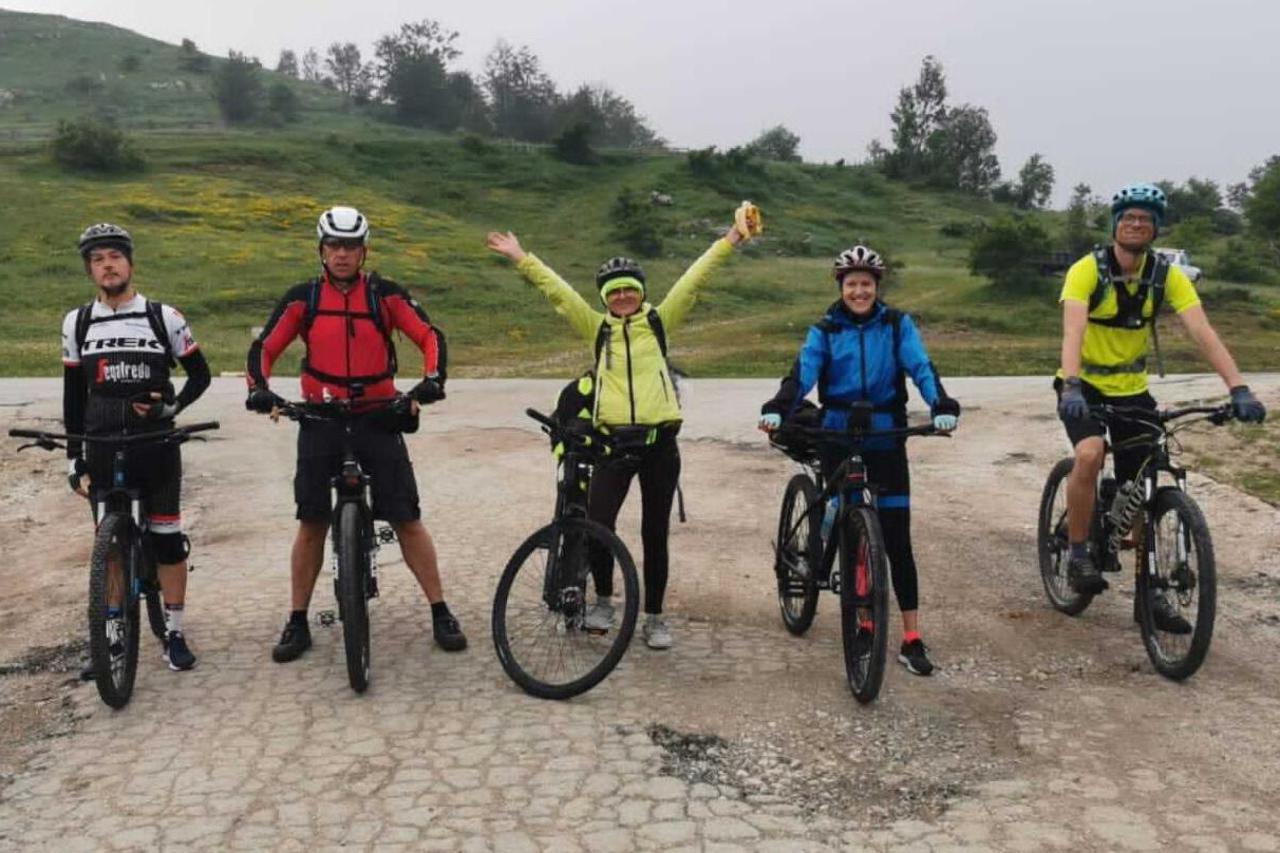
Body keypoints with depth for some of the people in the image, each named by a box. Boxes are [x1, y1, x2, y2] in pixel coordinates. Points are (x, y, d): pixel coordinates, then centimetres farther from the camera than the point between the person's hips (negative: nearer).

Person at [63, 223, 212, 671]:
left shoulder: (164, 317, -1)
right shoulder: (77, 322, 6)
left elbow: (199, 374, 6)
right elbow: (73, 395, 9)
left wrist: (173, 406, -12)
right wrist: (73, 458, 7)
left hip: (156, 444, -2)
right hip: (102, 448, 2)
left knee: (167, 537, 0)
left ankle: (174, 632, 11)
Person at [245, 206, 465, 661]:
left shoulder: (385, 294, -3)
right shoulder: (303, 297, 1)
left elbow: (430, 335, -6)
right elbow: (264, 347, 2)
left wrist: (432, 380, -24)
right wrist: (259, 389, -17)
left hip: (378, 417, -1)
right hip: (320, 419, 1)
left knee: (407, 519, -1)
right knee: (312, 522, 4)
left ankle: (441, 613, 10)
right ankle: (297, 623, 17)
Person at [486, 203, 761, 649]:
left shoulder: (660, 321, 8)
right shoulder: (597, 327, 9)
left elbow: (694, 278, 3)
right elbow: (557, 290, 7)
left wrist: (731, 239, -1)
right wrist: (522, 258, 5)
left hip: (659, 442, 0)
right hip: (614, 441, 0)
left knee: (655, 533, 7)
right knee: (597, 525, -10)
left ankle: (654, 617, 19)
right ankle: (603, 600, 16)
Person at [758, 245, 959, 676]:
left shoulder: (897, 325, 2)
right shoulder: (825, 330, 2)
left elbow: (921, 367, -10)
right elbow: (803, 372, -13)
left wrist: (942, 406, -29)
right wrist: (777, 409, -31)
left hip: (886, 437, 0)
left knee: (896, 538, -2)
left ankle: (912, 640, 2)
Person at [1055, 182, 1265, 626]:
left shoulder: (1167, 275, -10)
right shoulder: (1087, 270, -19)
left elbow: (1202, 332, -20)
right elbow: (1073, 331, -34)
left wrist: (1238, 387, -32)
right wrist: (1070, 386, -50)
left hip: (1132, 389, 4)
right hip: (1085, 387, -3)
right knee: (1090, 454, -32)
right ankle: (1078, 554, -12)